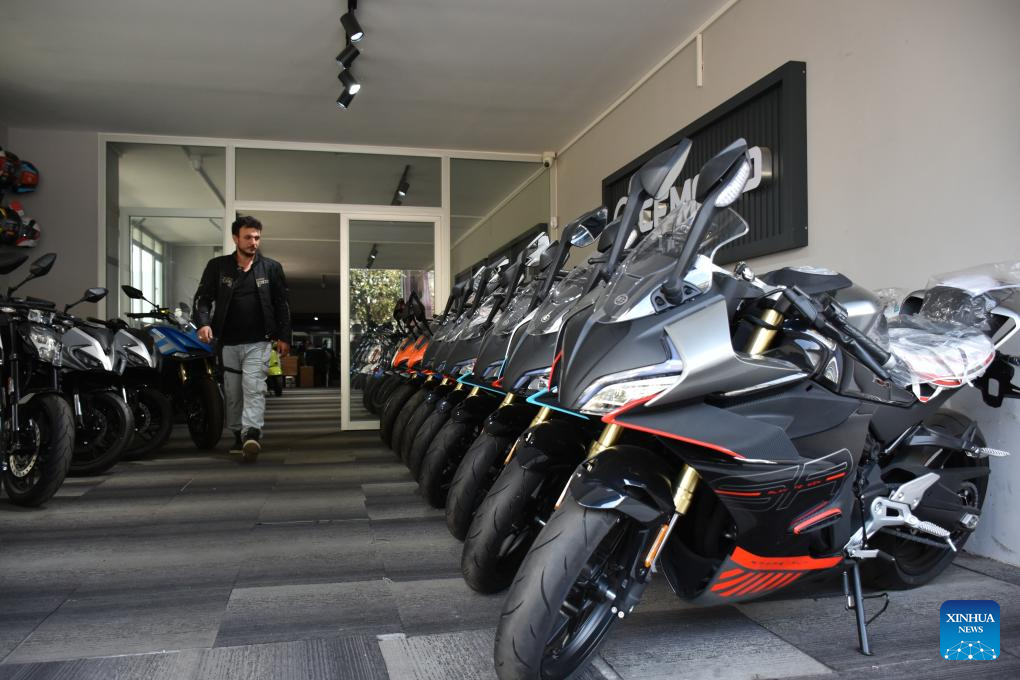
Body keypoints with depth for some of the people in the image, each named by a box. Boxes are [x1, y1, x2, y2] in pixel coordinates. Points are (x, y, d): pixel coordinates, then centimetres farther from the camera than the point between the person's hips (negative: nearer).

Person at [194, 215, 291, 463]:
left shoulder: (271, 268, 6)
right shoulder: (217, 266, 5)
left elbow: (282, 305, 7)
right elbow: (203, 297, 3)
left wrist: (283, 336, 1)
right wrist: (203, 322, -16)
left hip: (258, 342, -2)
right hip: (228, 343, 2)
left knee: (254, 389, -15)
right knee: (232, 393, 8)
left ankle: (251, 435, -27)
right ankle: (239, 436, 18)